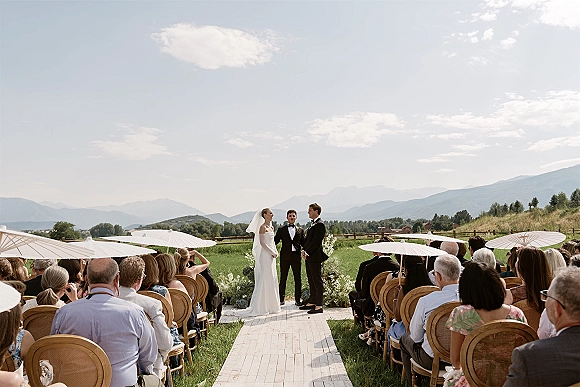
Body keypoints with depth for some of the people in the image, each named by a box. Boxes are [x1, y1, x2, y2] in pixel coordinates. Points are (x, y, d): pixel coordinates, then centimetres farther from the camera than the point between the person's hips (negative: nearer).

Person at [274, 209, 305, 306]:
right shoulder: (281, 229, 8)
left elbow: (303, 242, 11)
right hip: (285, 256, -1)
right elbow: (275, 241, 4)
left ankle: (297, 299, 12)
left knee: (298, 278, 3)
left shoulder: (300, 230, 13)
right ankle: (281, 299, 14)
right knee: (283, 278, 4)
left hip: (296, 256, 1)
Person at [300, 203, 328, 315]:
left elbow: (316, 241, -19)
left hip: (315, 256, -10)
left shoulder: (319, 225, -14)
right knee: (311, 281, 15)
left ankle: (319, 306, 0)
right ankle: (312, 302, 25)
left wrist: (307, 253, -15)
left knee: (317, 281, -4)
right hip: (309, 256, 10)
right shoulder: (312, 224, 16)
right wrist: (304, 250, 6)